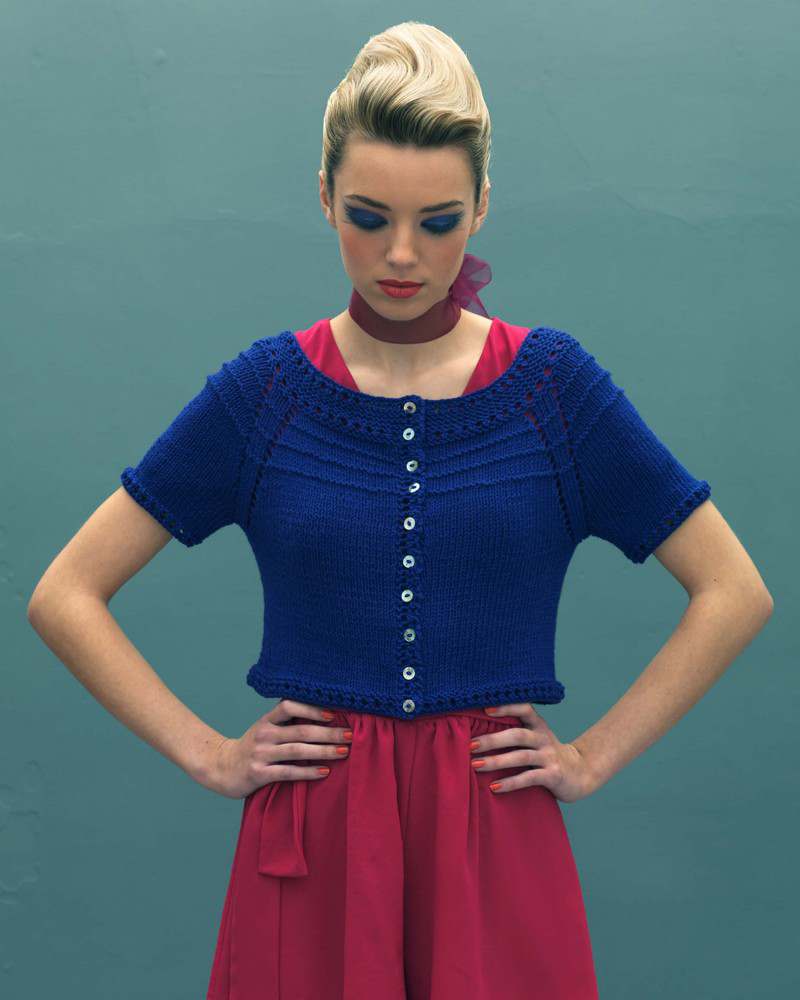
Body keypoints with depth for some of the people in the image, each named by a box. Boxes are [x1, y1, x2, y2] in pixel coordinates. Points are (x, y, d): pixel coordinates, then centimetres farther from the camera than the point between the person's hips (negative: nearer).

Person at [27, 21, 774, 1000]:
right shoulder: (264, 388, -1)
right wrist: (207, 755, -2)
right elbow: (65, 596, 3)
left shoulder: (553, 382, -1)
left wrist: (594, 756, 0)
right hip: (309, 843, 0)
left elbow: (735, 593, 4)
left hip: (497, 840, 0)